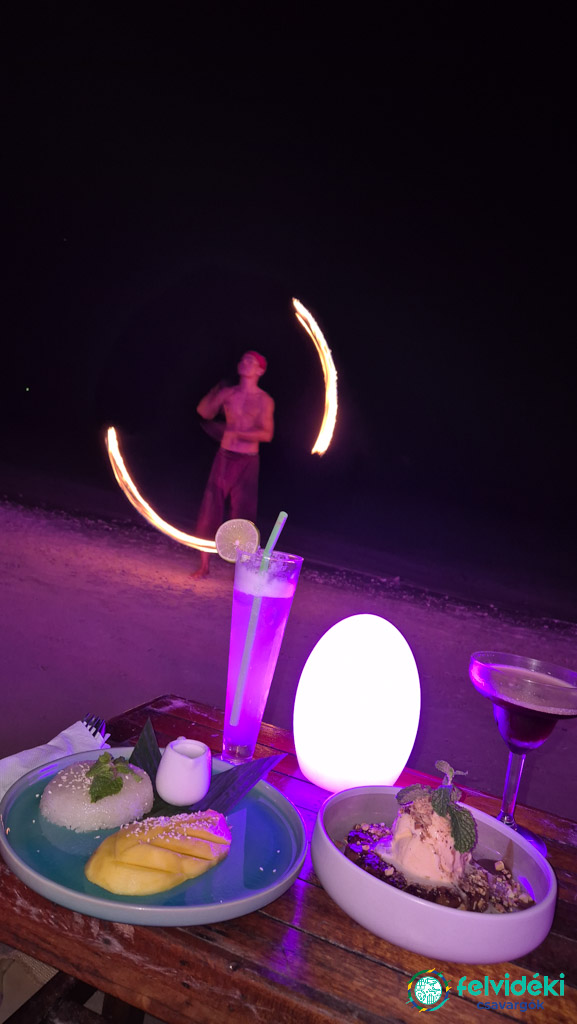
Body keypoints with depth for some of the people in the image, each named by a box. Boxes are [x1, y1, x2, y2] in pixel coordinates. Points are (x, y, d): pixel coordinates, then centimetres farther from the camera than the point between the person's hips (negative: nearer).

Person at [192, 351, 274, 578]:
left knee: (242, 516, -1)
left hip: (247, 462, -3)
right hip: (224, 457, 3)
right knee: (210, 510, 1)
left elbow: (267, 434, -13)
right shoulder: (228, 393, 7)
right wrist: (217, 389, -8)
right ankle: (203, 565, 12)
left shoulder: (264, 400, -4)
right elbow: (204, 412, 1)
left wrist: (237, 433, -22)